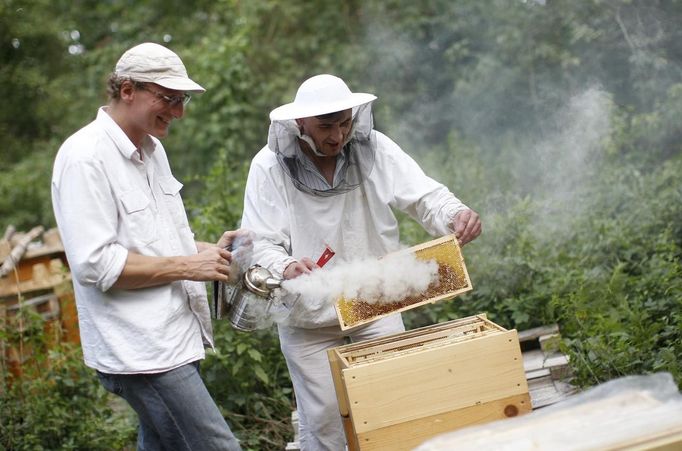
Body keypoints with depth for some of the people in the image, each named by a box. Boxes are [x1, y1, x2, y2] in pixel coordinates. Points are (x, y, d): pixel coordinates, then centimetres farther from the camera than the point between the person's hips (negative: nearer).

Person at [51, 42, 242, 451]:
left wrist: (209, 251, 6)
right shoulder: (85, 156, -14)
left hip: (173, 337, 9)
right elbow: (94, 265, -20)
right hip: (141, 351, -9)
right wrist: (187, 266, -17)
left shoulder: (152, 149, 14)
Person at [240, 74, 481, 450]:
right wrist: (285, 268, -38)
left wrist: (456, 214, -32)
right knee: (324, 419, 6)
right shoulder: (270, 166, -14)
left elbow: (426, 197, -10)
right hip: (307, 317, -1)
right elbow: (259, 245, -16)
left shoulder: (373, 148, -10)